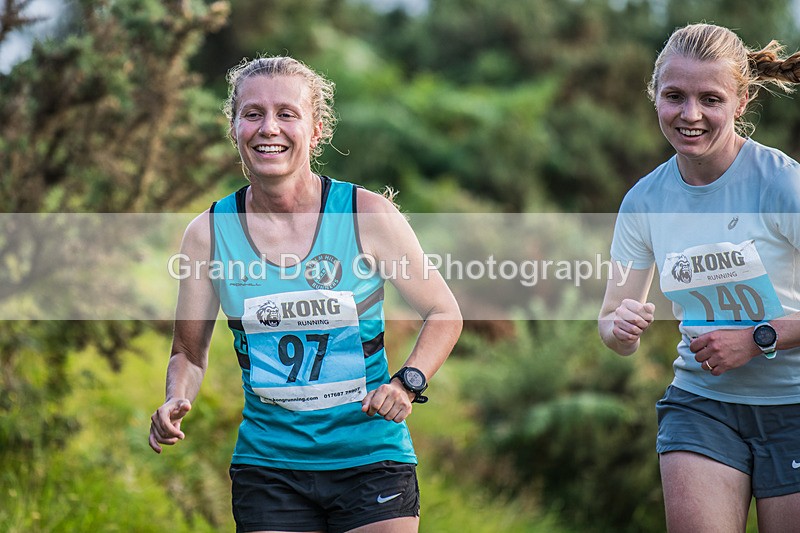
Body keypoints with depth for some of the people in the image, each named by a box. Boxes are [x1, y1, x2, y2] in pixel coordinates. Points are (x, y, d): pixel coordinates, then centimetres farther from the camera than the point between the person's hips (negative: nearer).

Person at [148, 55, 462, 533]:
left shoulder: (369, 215, -7)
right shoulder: (208, 234, -3)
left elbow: (444, 313, 3)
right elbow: (190, 352, 9)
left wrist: (407, 383, -14)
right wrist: (176, 403, -12)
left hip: (371, 461, -1)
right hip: (268, 466, 1)